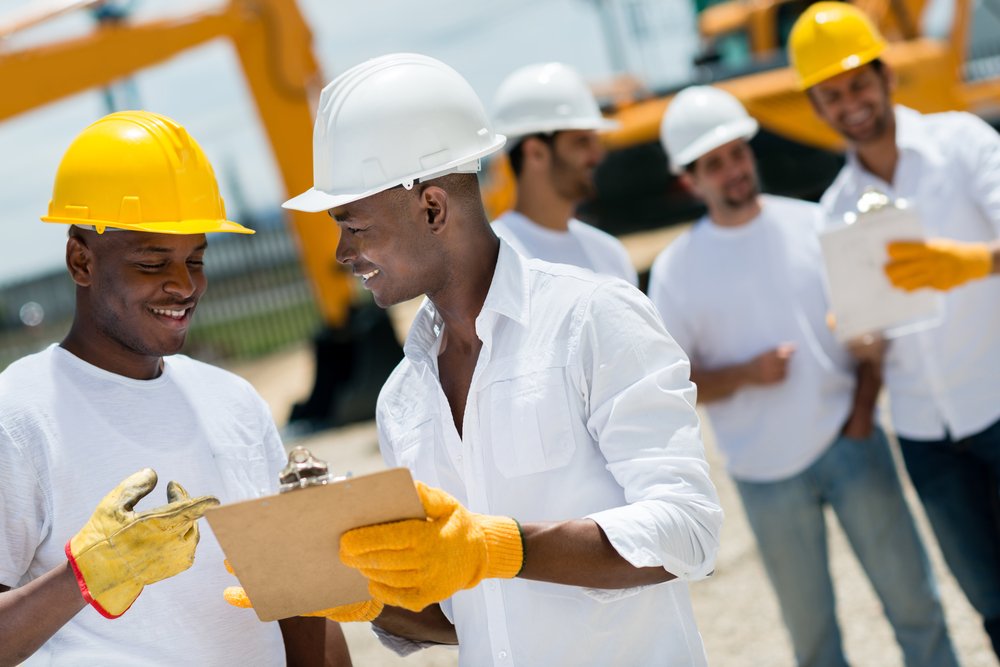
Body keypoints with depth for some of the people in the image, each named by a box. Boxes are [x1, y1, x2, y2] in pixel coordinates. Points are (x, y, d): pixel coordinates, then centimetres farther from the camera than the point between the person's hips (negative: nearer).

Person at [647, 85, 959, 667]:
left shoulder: (817, 225, 1)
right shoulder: (676, 269, -4)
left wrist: (863, 411, -5)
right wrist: (744, 375, -17)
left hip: (851, 446, 1)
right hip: (768, 473, -1)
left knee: (914, 602, 6)